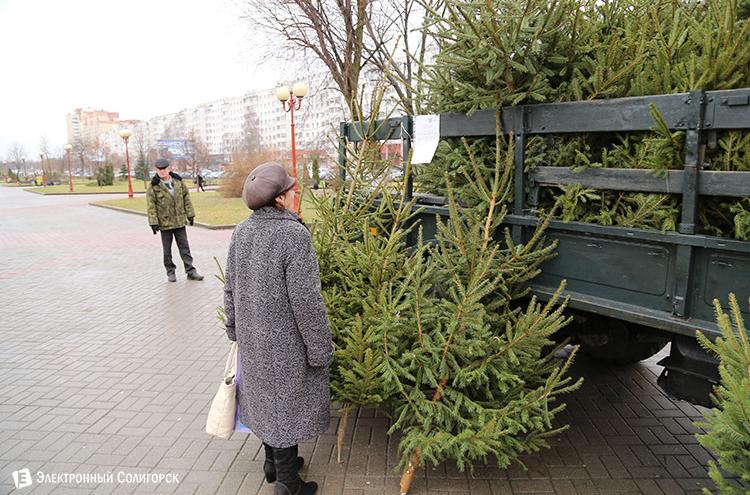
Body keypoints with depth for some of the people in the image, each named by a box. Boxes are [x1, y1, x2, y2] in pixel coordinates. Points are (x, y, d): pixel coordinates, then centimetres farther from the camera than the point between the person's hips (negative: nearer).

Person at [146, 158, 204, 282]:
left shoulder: (178, 182, 2)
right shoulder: (153, 186, -8)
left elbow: (186, 198, 8)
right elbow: (151, 206, -9)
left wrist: (190, 214, 5)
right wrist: (153, 222, -12)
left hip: (180, 221, 3)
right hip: (164, 222, -3)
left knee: (184, 247, 7)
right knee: (167, 249, 9)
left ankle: (190, 271, 13)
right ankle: (170, 272, 21)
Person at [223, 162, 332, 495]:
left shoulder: (242, 232, -4)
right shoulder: (294, 235, -25)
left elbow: (231, 287, 4)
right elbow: (305, 300, -24)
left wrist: (235, 328, 18)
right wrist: (320, 349, -14)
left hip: (253, 335, 7)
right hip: (287, 339, -6)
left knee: (265, 393, 22)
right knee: (286, 401, 9)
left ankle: (272, 460, 43)